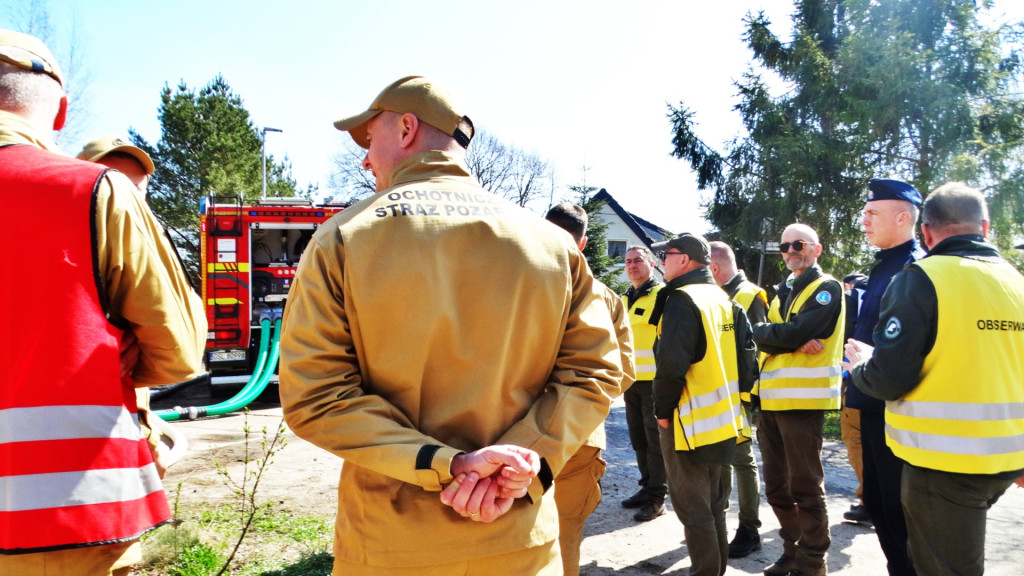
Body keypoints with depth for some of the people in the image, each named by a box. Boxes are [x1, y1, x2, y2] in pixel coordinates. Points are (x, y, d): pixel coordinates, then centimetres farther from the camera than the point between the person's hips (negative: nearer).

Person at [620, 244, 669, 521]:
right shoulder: (623, 300, 15)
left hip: (655, 380, -7)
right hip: (630, 380, 8)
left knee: (656, 439, 0)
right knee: (638, 438, 15)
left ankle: (656, 497, 9)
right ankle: (647, 486, 29)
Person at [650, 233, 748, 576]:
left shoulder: (682, 300, -16)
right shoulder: (723, 298, 11)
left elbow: (671, 364, -24)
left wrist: (662, 410, -12)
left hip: (689, 420, -9)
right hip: (723, 418, 9)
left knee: (692, 508, 2)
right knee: (713, 503, 20)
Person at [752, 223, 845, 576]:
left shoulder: (827, 289, -4)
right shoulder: (783, 292, 19)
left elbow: (795, 333, -19)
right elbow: (759, 335, 2)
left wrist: (770, 333, -3)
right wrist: (793, 341, -13)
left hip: (803, 400, -8)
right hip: (771, 400, 8)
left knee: (805, 487, 0)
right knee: (776, 486, 15)